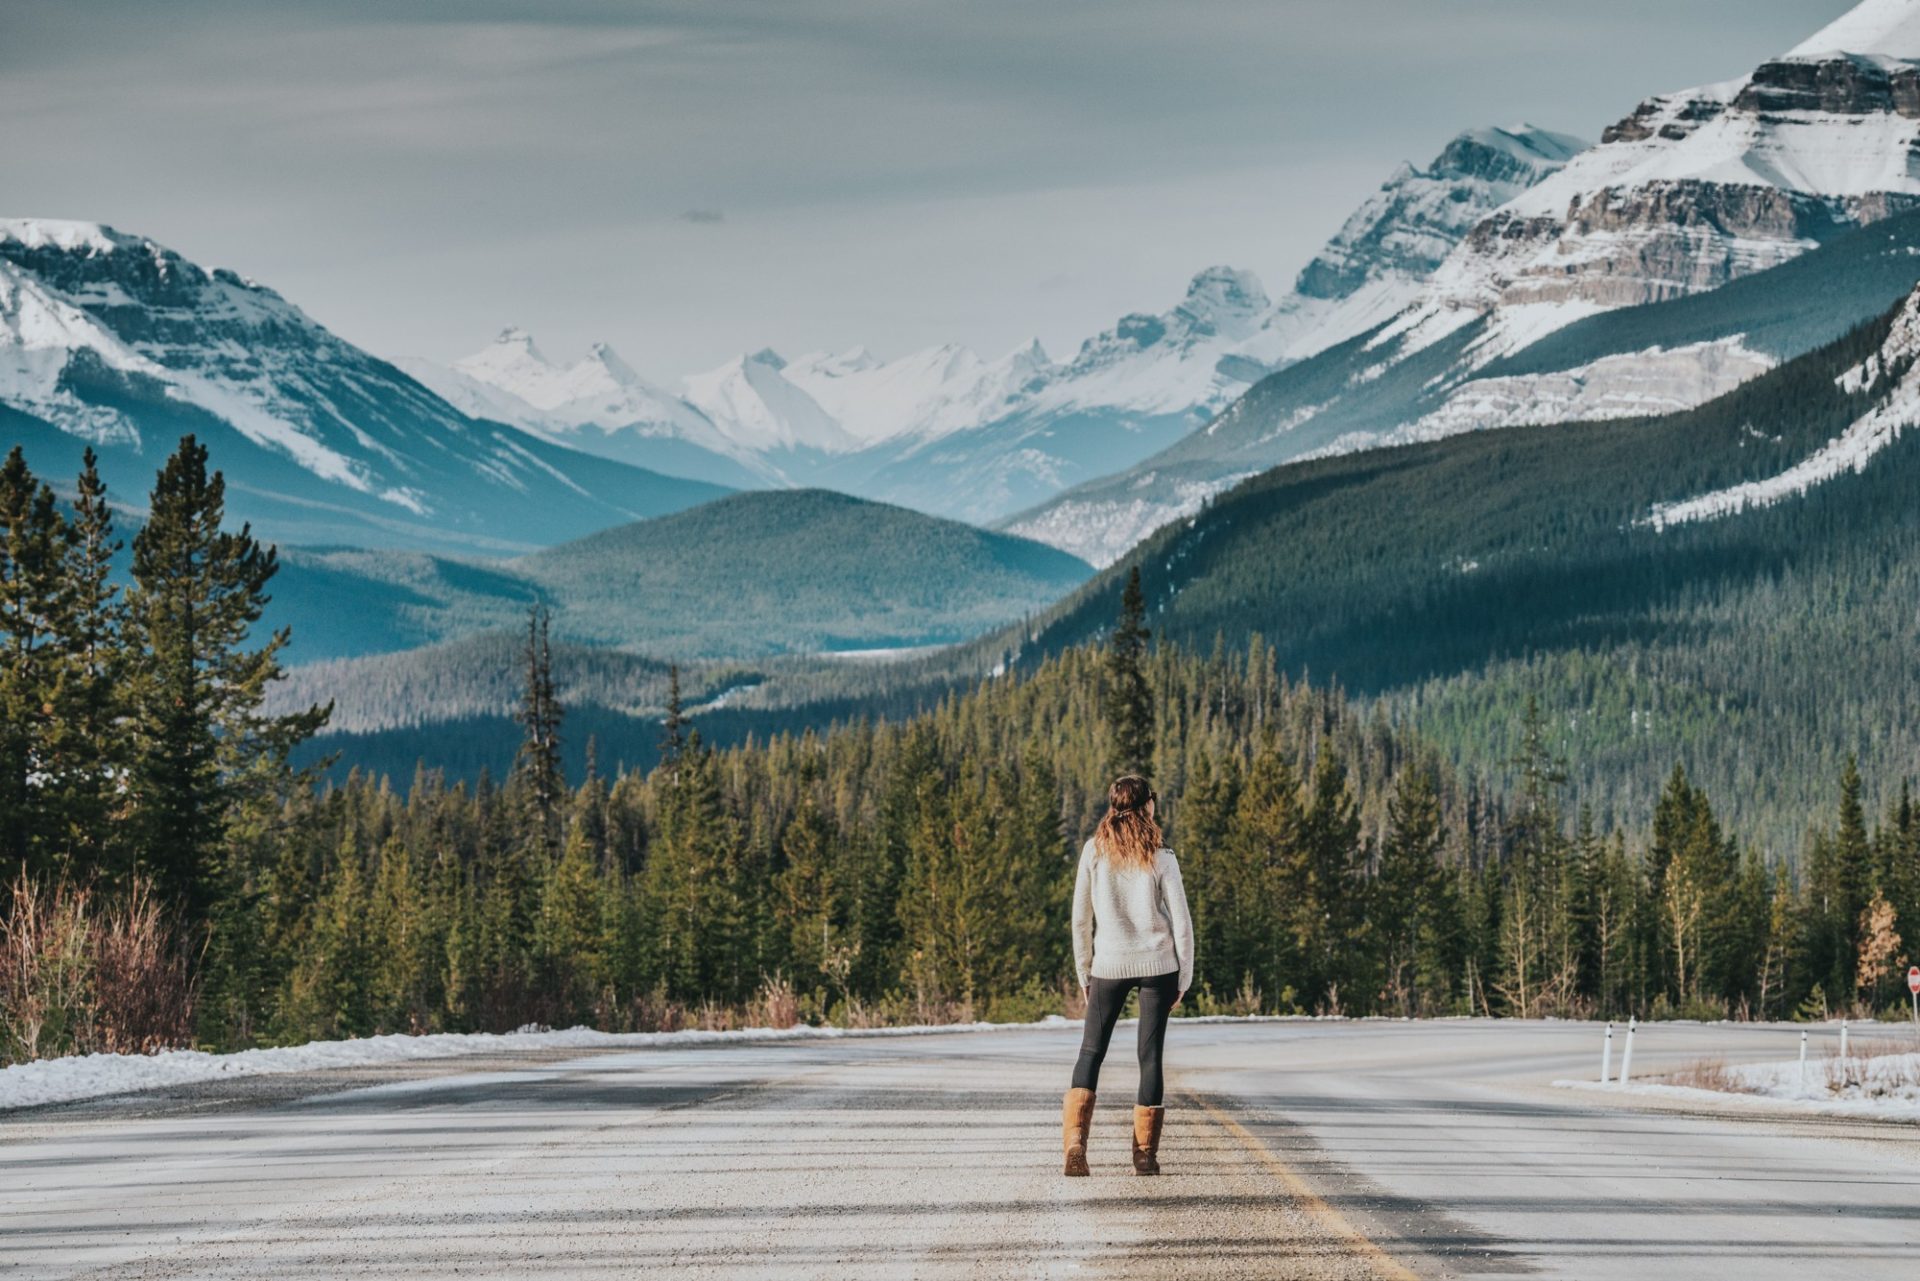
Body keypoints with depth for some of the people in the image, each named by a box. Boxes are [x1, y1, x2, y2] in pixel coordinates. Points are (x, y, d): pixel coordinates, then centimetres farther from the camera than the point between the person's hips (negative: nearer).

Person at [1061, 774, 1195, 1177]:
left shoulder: (1094, 852, -2)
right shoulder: (1161, 859, -5)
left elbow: (1080, 918, 1)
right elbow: (1181, 922, -4)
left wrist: (1084, 973, 10)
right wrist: (1184, 978, 6)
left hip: (1110, 963, 1)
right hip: (1157, 963, -1)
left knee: (1091, 1052, 7)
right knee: (1150, 1055, 6)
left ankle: (1075, 1140, -12)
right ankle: (1145, 1152, 6)